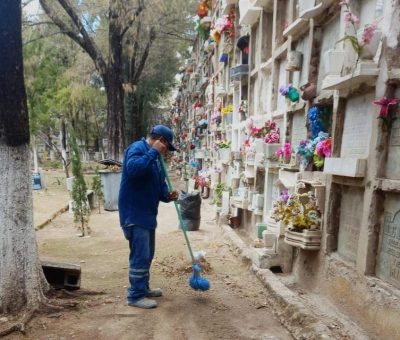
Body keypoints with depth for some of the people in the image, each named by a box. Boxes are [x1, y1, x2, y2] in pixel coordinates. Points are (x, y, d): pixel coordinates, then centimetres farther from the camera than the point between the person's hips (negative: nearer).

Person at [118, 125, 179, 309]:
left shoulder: (154, 156, 16)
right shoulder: (137, 148, -13)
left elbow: (158, 183, 19)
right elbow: (132, 169, -34)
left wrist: (167, 195, -1)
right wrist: (153, 152, -25)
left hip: (147, 213, 10)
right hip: (134, 214, -10)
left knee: (147, 255, 18)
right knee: (140, 256, -6)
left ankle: (143, 288, 32)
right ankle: (135, 296, 6)